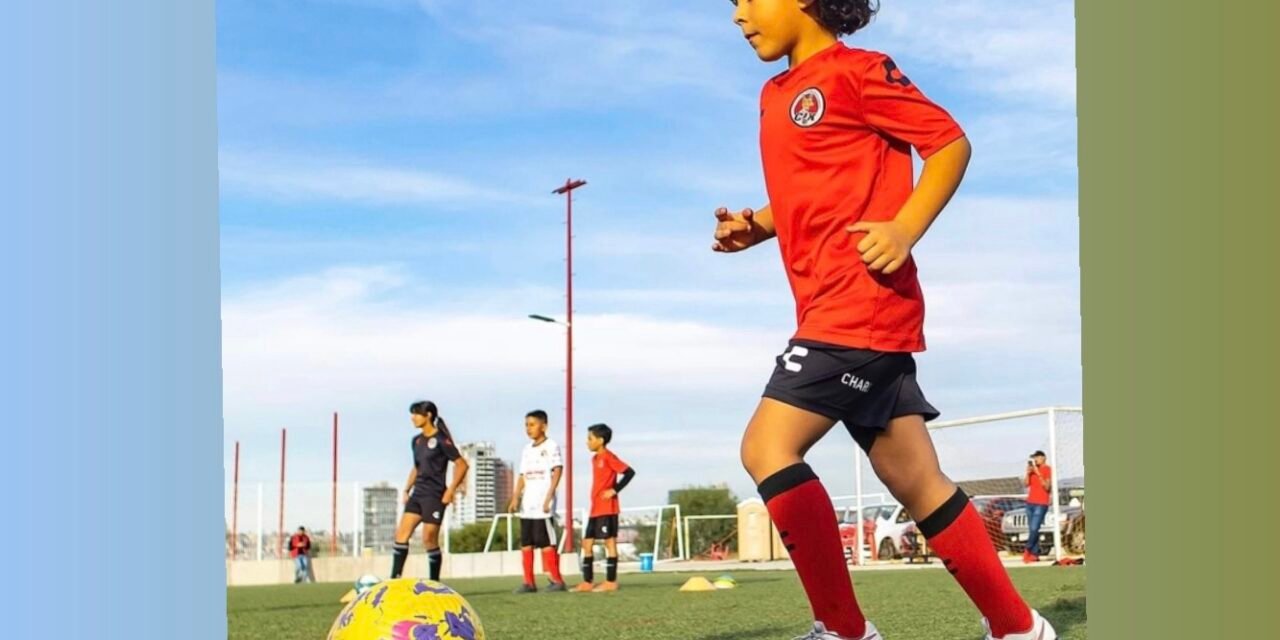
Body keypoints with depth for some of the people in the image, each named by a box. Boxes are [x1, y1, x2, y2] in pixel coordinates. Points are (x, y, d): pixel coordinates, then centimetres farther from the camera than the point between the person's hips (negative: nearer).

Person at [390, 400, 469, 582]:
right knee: (402, 533, -4)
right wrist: (407, 489, 16)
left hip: (434, 496, -7)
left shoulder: (441, 440, -10)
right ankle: (394, 579, -4)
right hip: (417, 494, 7)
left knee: (429, 540, -5)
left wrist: (451, 490, -15)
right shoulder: (416, 441, 13)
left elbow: (462, 464, -11)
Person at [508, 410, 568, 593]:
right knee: (526, 543, 5)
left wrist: (549, 497, -17)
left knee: (546, 542, -8)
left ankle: (557, 580, -2)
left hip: (543, 506, -7)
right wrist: (516, 497, 4)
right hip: (527, 506, 7)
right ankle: (528, 582, 9)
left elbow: (557, 471, -9)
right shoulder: (527, 449, 17)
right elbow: (522, 476, 17)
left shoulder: (551, 446, -3)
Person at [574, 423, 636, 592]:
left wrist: (615, 490, -17)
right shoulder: (595, 458, 15)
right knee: (587, 543, 8)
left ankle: (611, 582, -1)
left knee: (609, 541, -5)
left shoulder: (608, 457, -11)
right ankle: (587, 582, 11)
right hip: (595, 509, 9)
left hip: (607, 509, -9)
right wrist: (594, 499, 14)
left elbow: (629, 472, -18)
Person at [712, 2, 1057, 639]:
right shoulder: (776, 94, 20)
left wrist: (904, 230, -19)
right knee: (917, 484, 7)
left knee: (767, 448, -13)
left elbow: (950, 142, -6)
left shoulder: (857, 69, -4)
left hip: (861, 303, -8)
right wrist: (754, 226, 10)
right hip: (831, 311, 8)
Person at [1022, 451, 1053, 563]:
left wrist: (1038, 474, -17)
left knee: (1034, 529, -15)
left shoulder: (1047, 469, -5)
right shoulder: (1033, 469, 15)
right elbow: (1026, 484, 11)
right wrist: (1028, 472, -2)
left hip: (1041, 504, -7)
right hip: (1030, 503, 7)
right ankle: (1035, 554, 2)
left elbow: (1047, 486, -12)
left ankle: (1028, 550, -5)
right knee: (1031, 529, 2)